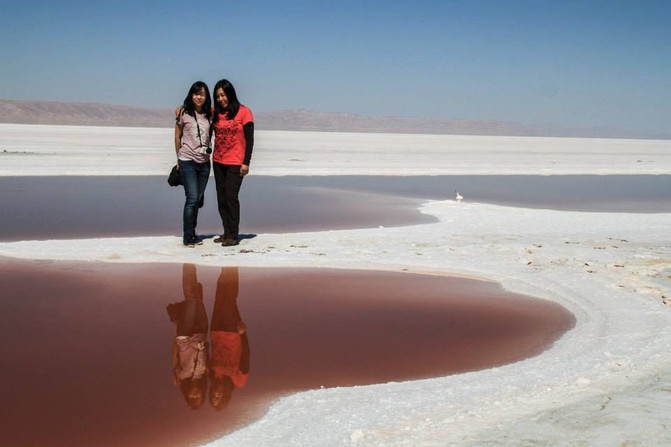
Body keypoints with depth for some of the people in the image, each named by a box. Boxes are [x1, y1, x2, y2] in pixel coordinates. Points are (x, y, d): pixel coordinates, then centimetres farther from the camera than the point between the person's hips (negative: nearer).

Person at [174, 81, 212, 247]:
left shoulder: (209, 115, 9)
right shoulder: (184, 113, -1)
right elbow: (177, 136, 6)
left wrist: (207, 151, 10)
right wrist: (179, 158, 9)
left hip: (204, 162, 4)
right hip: (188, 161, -4)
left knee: (199, 199, 8)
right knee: (192, 198, -10)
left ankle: (192, 233, 19)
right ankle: (187, 236, -1)